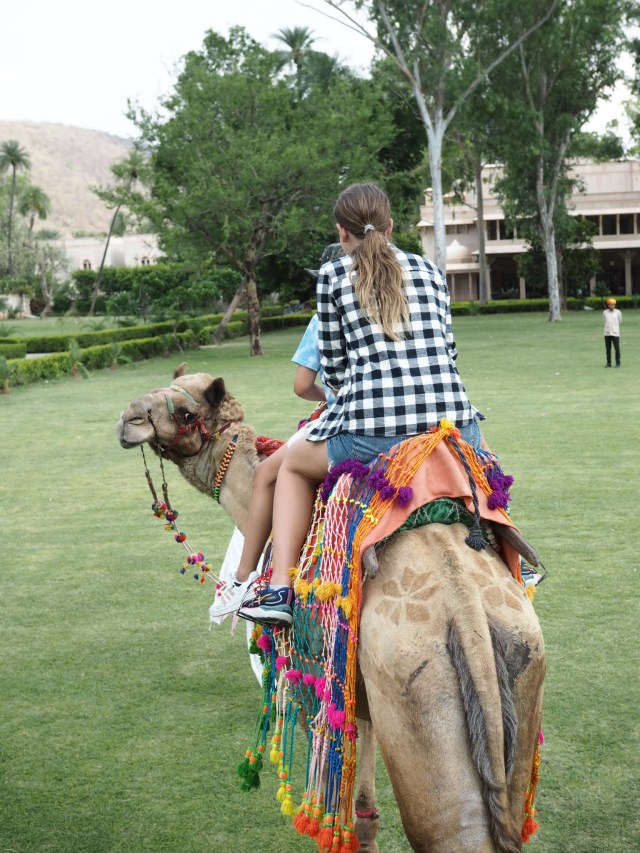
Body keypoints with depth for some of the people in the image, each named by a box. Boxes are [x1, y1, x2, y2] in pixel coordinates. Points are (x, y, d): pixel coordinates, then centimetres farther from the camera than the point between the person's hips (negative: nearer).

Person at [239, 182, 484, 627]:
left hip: (369, 437, -3)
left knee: (292, 465, 27)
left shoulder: (333, 275, 7)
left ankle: (280, 589, 14)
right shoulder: (429, 269, 16)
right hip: (453, 427, 3)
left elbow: (333, 365, 10)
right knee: (477, 443, 40)